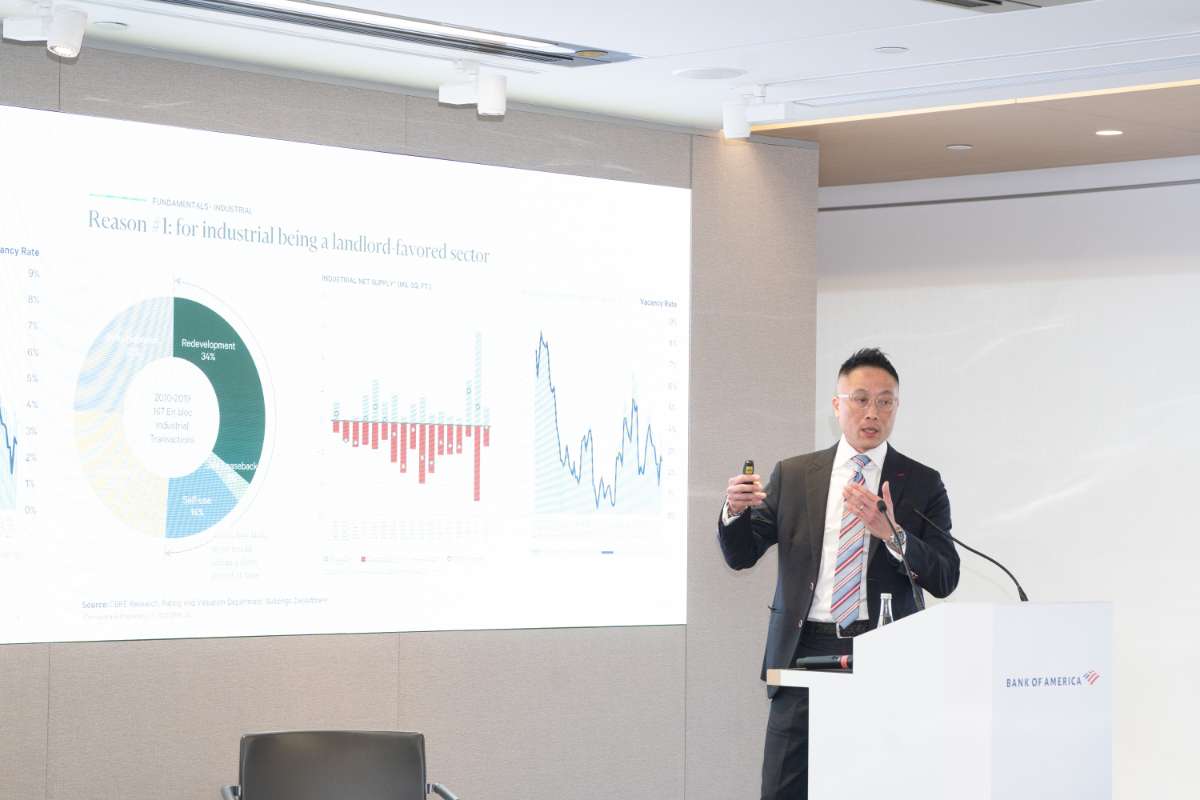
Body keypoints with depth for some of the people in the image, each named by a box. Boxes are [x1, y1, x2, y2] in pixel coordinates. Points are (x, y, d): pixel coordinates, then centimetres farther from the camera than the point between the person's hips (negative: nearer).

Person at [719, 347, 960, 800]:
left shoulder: (922, 484, 6)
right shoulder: (792, 475, 11)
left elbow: (944, 580, -2)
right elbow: (740, 556, 9)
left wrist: (891, 533, -19)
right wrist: (735, 510, -12)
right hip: (805, 652, 1)